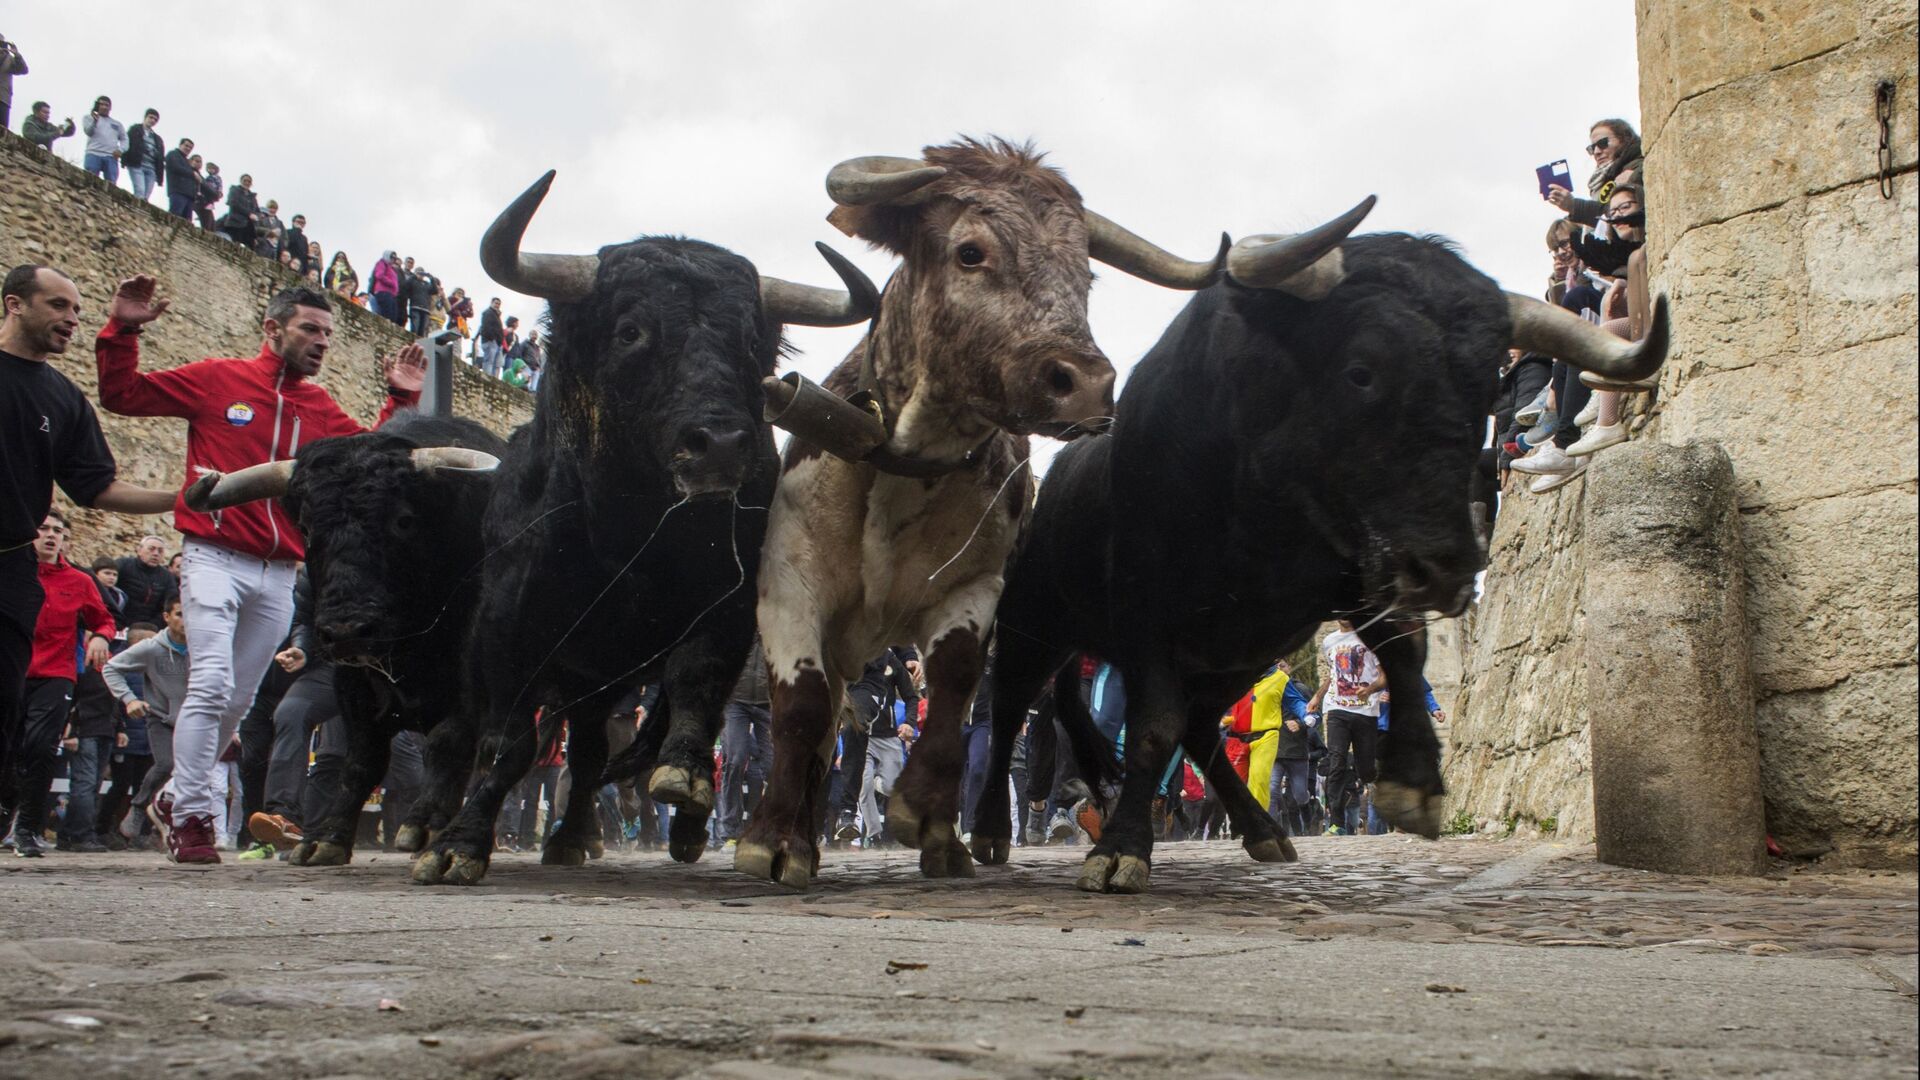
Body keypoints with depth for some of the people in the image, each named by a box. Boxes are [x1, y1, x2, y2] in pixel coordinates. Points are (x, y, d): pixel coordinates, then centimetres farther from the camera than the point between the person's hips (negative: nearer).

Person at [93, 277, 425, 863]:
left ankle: (179, 794, 26)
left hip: (279, 575, 5)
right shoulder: (218, 380, 2)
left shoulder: (321, 408, 14)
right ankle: (192, 817, -9)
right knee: (211, 685, -16)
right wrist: (122, 331, -7)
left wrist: (401, 402, 2)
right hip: (216, 558, -5)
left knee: (237, 700, 9)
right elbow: (121, 394, 5)